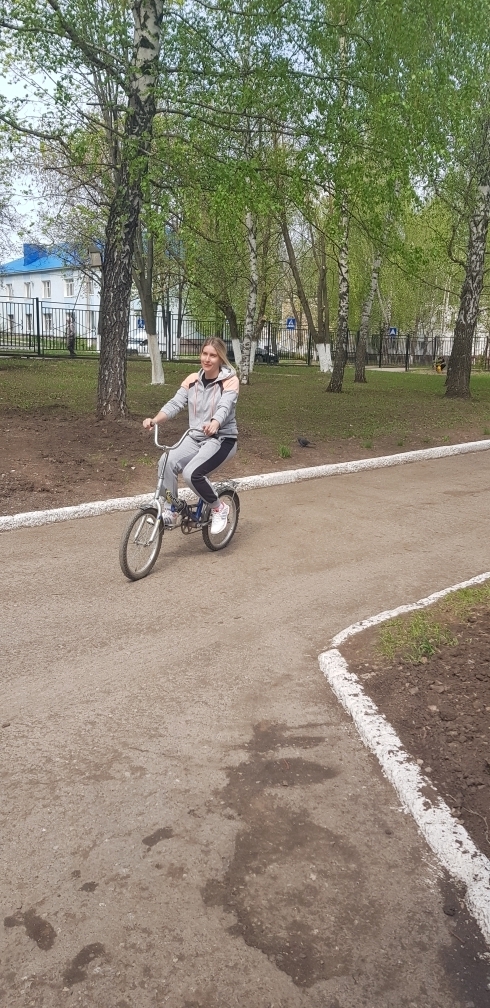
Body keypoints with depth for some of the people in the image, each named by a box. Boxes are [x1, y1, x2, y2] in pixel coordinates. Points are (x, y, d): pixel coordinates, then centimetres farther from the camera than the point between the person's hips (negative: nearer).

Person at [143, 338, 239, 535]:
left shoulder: (229, 380, -9)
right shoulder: (192, 380, 5)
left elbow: (224, 407, -26)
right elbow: (175, 403, -6)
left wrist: (214, 424, -49)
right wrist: (155, 420, -25)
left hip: (222, 439, -5)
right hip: (195, 437, 5)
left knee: (191, 473, -27)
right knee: (167, 462, -23)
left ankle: (219, 508, -2)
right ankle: (169, 512, -8)